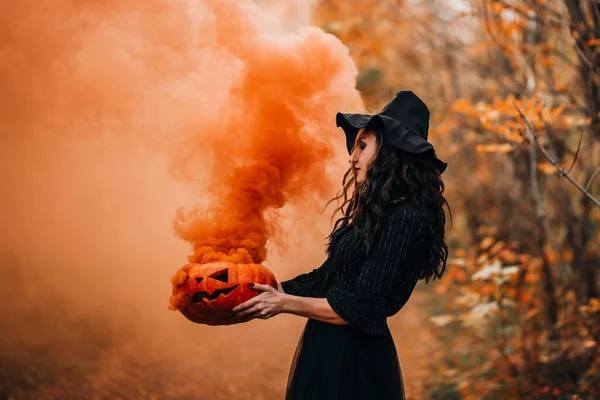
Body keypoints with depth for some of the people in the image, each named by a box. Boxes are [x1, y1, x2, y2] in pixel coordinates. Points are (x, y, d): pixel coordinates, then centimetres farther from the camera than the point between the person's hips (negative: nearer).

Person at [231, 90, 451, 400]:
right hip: (326, 350, 8)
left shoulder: (406, 221, -19)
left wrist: (285, 303, -12)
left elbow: (358, 309, -20)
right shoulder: (373, 211, 9)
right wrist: (272, 292, 8)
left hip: (354, 360, -8)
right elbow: (327, 279, 14)